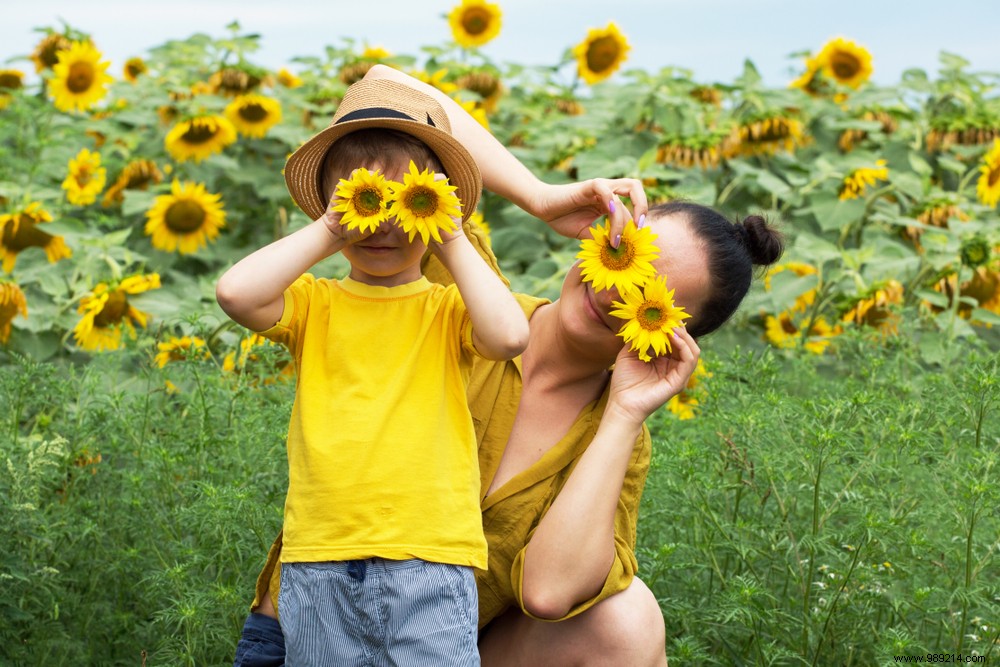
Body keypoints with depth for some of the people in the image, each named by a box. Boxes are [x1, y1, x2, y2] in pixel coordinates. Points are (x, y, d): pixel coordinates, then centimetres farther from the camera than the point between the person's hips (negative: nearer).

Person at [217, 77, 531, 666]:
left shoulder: (447, 309, 7)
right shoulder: (315, 303, 9)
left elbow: (510, 335, -15)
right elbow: (235, 292, -10)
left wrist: (451, 241, -5)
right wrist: (326, 232, -4)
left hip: (428, 555, -2)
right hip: (318, 558, 2)